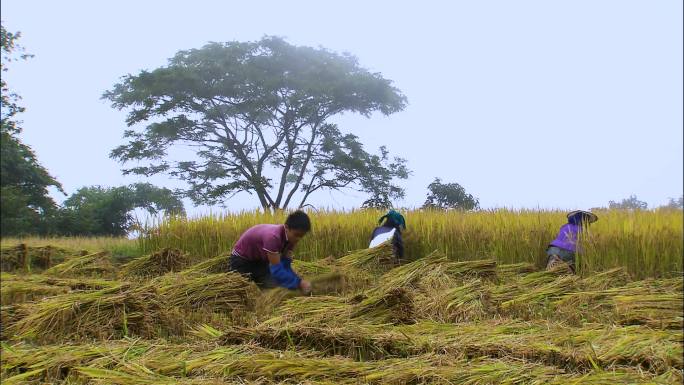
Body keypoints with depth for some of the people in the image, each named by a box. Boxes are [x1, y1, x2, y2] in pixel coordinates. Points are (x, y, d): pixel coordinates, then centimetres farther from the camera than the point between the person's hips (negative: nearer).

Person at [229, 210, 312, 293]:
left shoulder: (290, 237, -15)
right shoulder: (273, 237, -40)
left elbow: (285, 265, -15)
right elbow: (277, 270, -40)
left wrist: (300, 282, -30)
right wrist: (299, 283, -45)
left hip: (261, 260, 7)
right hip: (241, 260, -7)